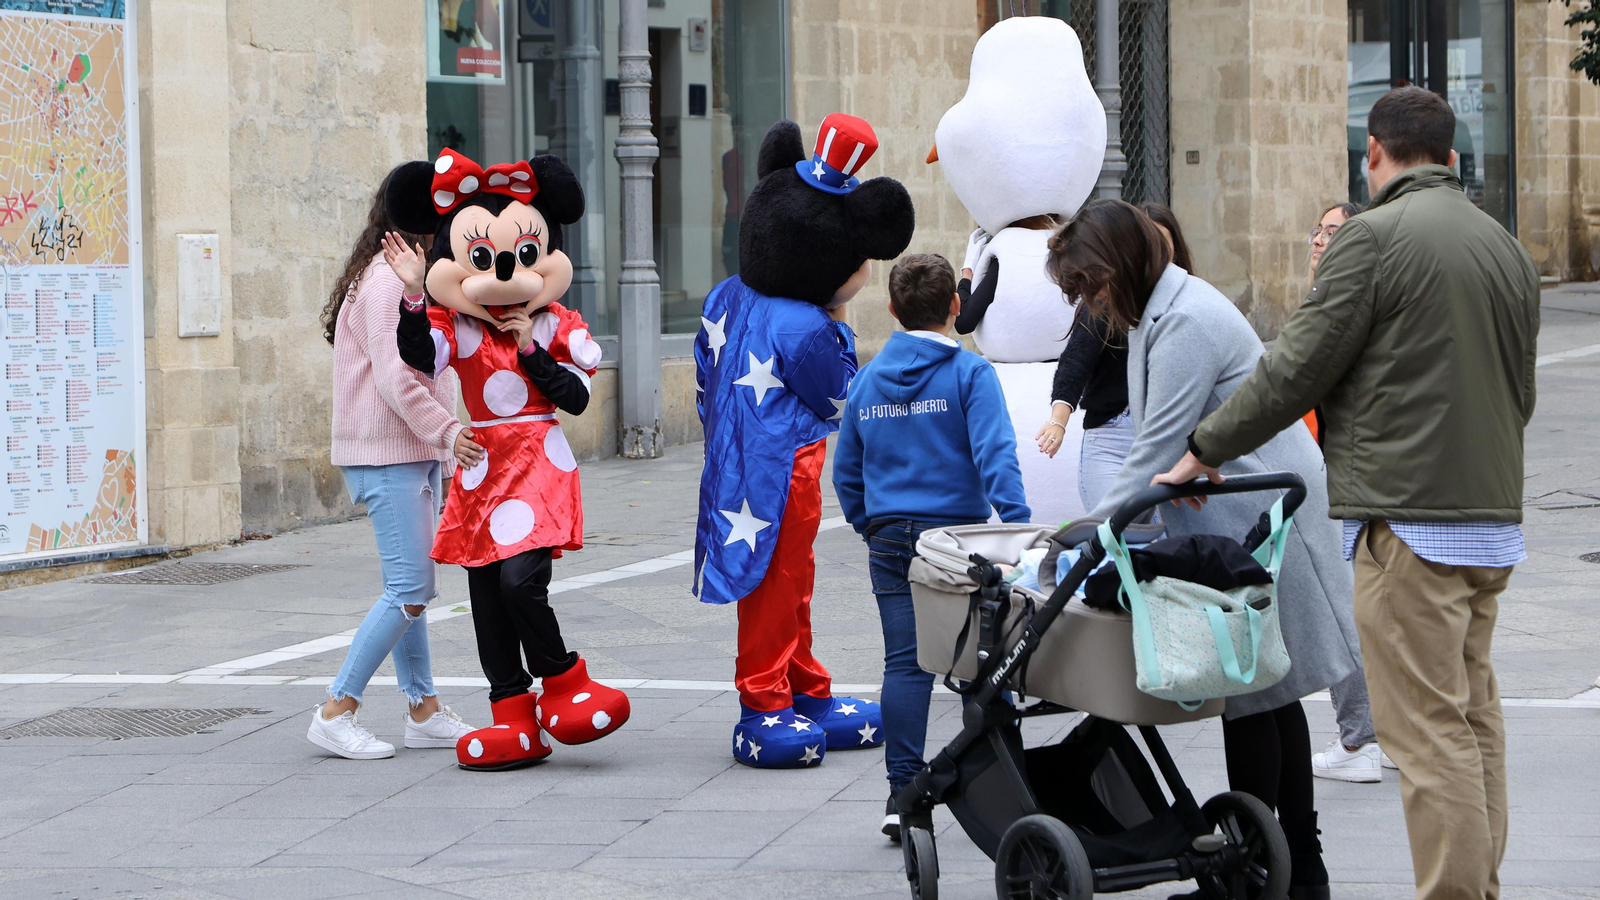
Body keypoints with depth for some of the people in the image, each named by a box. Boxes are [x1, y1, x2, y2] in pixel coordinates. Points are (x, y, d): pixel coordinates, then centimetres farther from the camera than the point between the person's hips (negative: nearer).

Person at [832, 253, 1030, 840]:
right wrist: (1017, 527, -21)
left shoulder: (867, 380, 8)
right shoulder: (970, 373, -6)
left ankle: (902, 791, -4)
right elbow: (994, 455, -17)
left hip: (891, 538, 3)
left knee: (904, 664, 2)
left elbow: (846, 469, 14)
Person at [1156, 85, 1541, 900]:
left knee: (1429, 729, -7)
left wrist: (1205, 449, 2)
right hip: (1495, 518, 8)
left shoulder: (1375, 237, -10)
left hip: (1411, 519, -8)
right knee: (1474, 717, 15)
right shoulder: (1507, 248, 14)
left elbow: (1297, 367, -9)